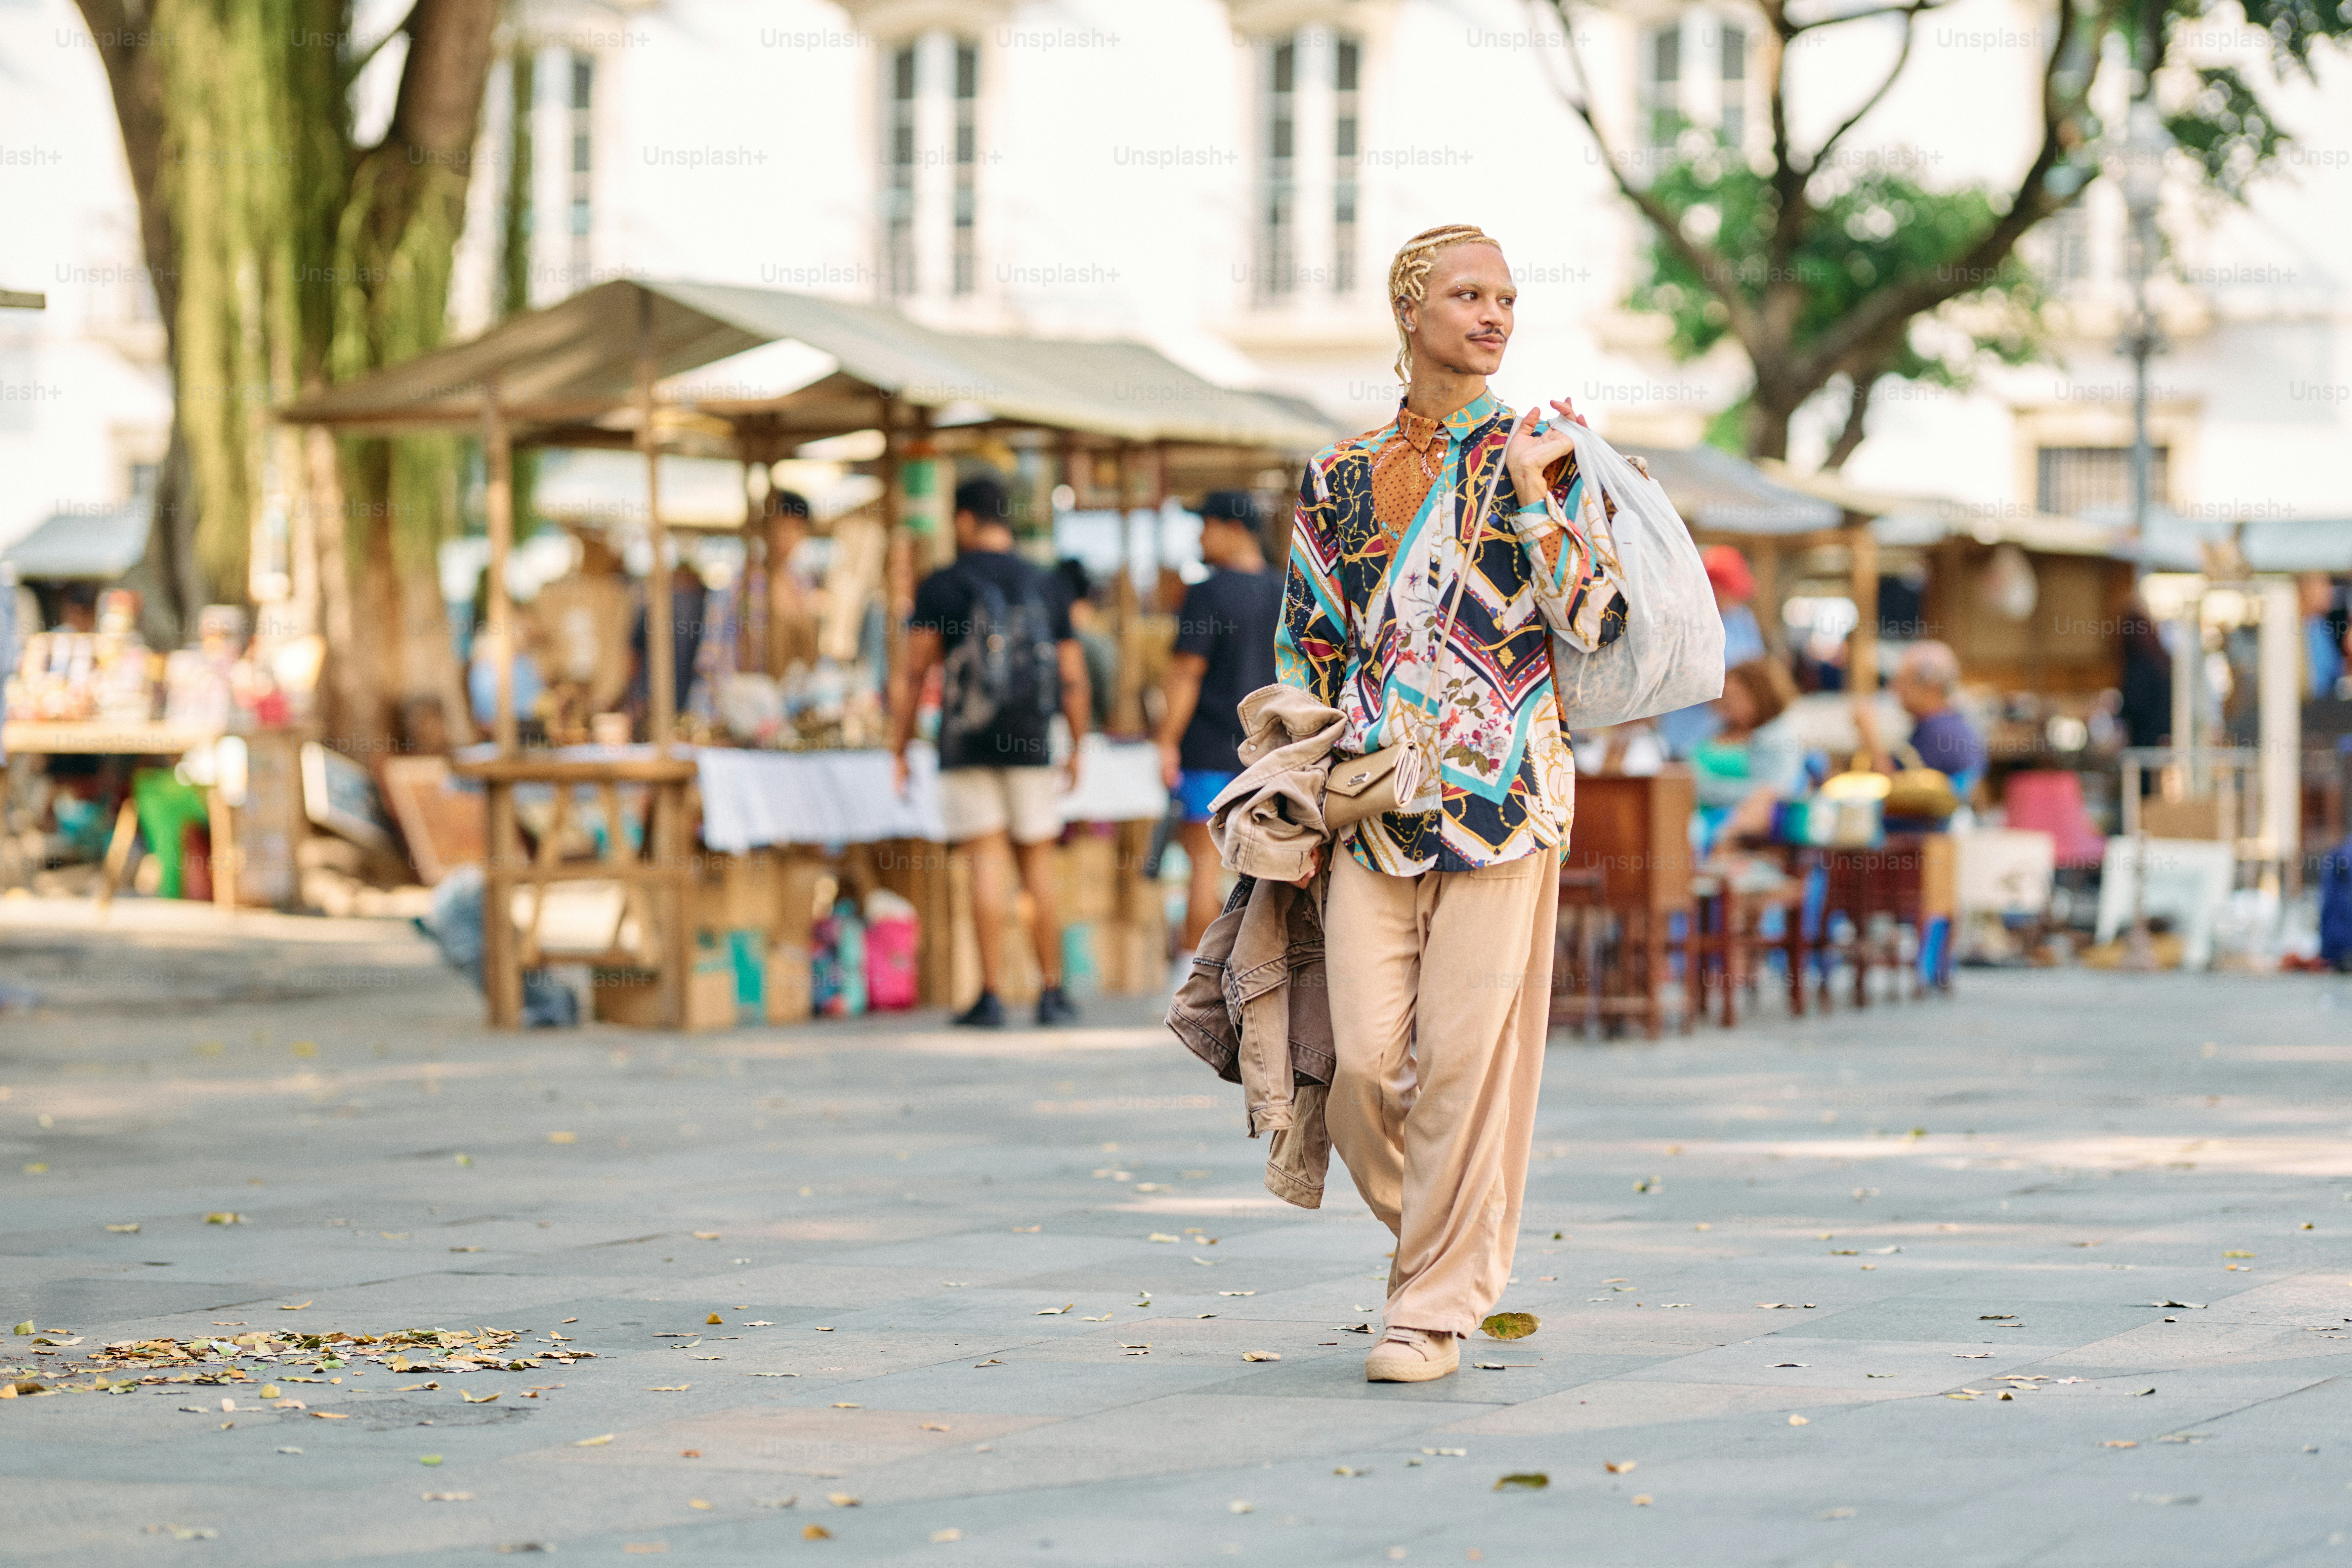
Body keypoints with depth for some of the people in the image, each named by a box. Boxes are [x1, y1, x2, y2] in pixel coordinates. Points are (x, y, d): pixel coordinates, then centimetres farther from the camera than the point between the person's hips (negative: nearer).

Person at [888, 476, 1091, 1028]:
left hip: (967, 745, -3)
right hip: (1030, 746, 3)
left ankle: (991, 995, -8)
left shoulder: (944, 586, -2)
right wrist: (1076, 749, 21)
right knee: (1038, 864, 9)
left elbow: (911, 676, -4)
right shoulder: (1046, 588, 7)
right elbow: (1073, 680, 10)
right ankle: (1053, 993, 10)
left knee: (987, 862, -4)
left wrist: (899, 749, 3)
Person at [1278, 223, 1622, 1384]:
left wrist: (1534, 494, -14)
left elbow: (1593, 623, -6)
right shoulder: (1340, 475, 11)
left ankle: (1440, 1301, 6)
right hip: (1374, 798, 2)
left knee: (1468, 1055, -6)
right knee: (1365, 1061, -5)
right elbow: (1307, 648, 16)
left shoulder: (1541, 457, 4)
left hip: (1503, 794, -2)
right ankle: (1437, 1233, 23)